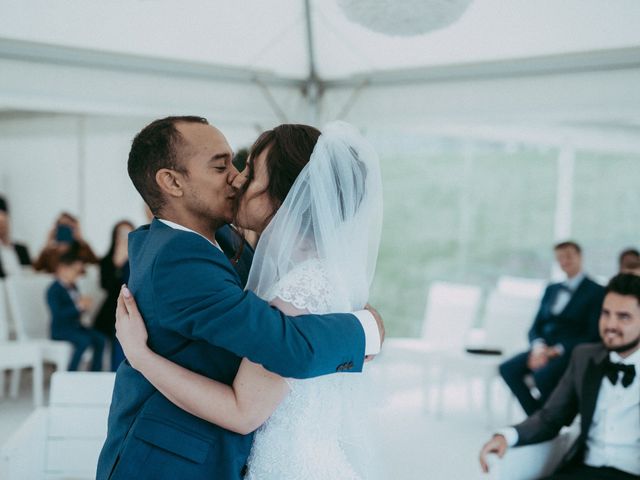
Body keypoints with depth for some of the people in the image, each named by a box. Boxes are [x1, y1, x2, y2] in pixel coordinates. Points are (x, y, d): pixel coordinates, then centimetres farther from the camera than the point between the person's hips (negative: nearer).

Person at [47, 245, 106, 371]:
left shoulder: (73, 288, 13)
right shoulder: (54, 290, -12)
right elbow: (58, 313, -25)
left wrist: (84, 305, -4)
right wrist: (78, 306, -28)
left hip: (76, 325, 8)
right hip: (60, 329, -8)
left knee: (99, 338, -14)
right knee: (84, 340, -30)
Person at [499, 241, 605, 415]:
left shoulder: (596, 292, 2)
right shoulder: (551, 289, 21)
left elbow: (593, 335, -6)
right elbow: (535, 327, 16)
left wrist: (558, 350, -17)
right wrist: (538, 346, -7)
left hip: (572, 353, -6)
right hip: (544, 348, 6)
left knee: (543, 374, -35)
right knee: (508, 368, -21)